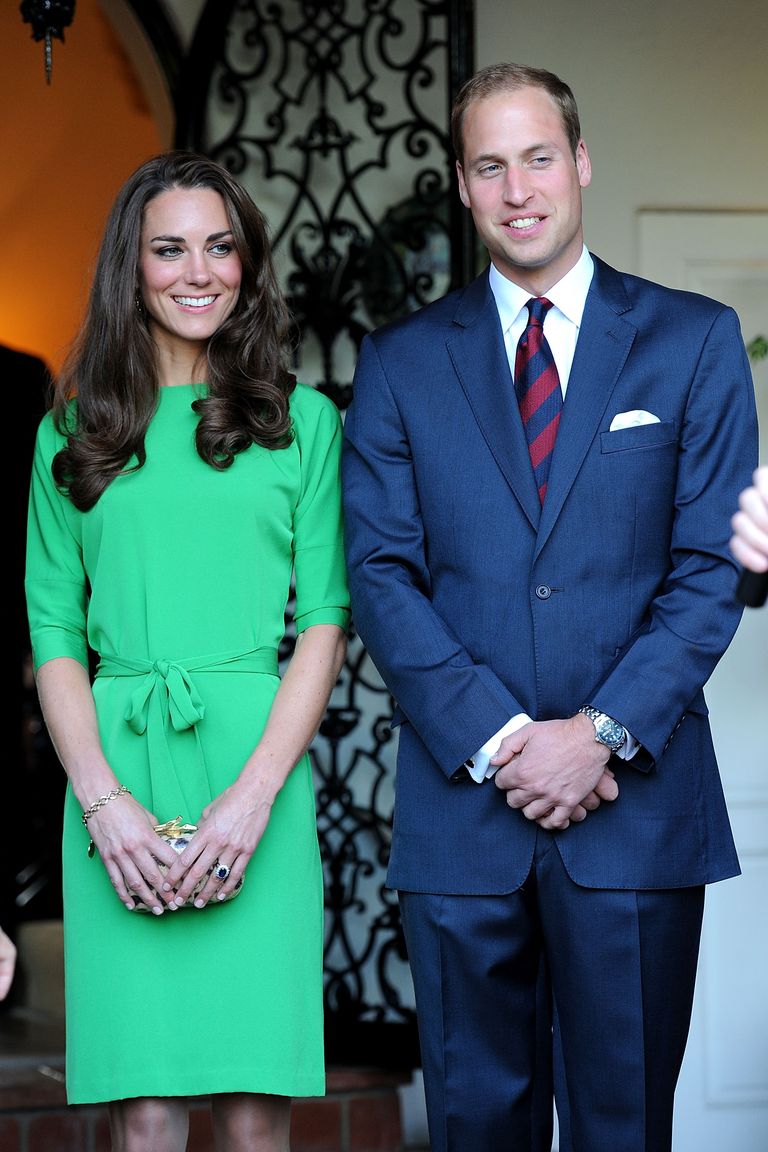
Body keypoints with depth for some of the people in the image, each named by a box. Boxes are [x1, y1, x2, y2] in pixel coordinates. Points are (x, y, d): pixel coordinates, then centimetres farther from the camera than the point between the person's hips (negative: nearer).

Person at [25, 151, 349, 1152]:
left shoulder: (304, 421, 9)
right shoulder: (74, 431, 11)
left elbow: (326, 621, 4)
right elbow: (54, 630, 9)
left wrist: (254, 792, -9)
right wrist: (104, 799, -6)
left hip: (256, 762, 0)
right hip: (114, 766, 1)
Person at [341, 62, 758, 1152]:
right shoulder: (401, 360, 9)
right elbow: (380, 572, 1)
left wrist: (603, 733, -12)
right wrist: (497, 739, -11)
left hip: (637, 803, -1)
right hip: (460, 805, 1)